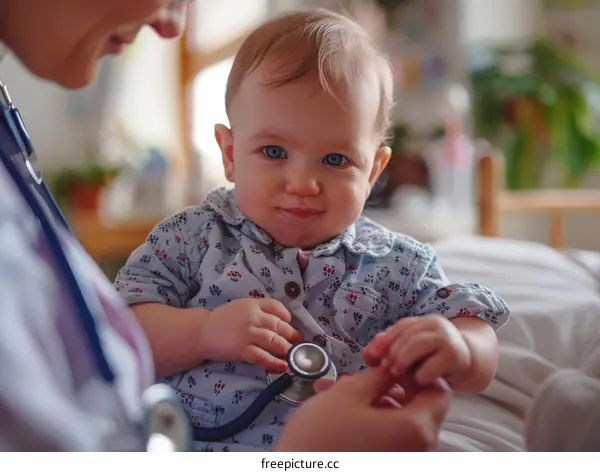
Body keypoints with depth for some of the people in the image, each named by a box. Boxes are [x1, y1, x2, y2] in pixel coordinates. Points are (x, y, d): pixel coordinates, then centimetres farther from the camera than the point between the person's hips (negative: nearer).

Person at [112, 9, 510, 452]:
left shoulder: (397, 267, 4)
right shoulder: (193, 237, 3)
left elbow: (480, 371, 1)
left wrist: (457, 348, -22)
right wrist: (204, 332, -19)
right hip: (186, 447, 0)